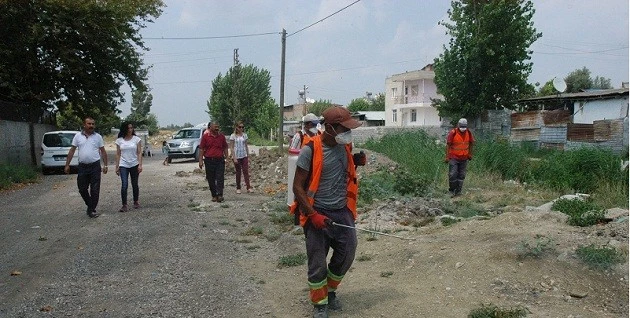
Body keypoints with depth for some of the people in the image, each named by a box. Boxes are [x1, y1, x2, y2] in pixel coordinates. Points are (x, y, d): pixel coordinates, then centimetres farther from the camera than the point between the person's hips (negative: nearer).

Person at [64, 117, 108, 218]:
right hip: (82, 166, 2)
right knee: (82, 189, 8)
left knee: (95, 190, 0)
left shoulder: (98, 137, 2)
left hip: (95, 166, -2)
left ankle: (92, 209, 10)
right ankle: (90, 206, 28)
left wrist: (105, 165, 0)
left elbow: (103, 151, 5)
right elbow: (72, 151, 6)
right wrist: (67, 165, 2)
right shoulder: (78, 136, 4)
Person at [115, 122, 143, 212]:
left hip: (134, 165, 0)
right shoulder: (119, 140, 3)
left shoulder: (137, 139, 0)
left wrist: (140, 165, -11)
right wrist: (117, 166, 2)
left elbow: (139, 153, -3)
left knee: (134, 184, 8)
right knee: (124, 185, -11)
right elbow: (118, 154, 6)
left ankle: (136, 202, 25)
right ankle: (124, 205, -7)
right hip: (123, 165, 0)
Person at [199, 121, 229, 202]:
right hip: (209, 160, -1)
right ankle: (214, 195, 15)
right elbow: (202, 149, 3)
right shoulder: (205, 136, 1)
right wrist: (201, 160, -2)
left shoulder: (221, 136, 7)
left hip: (220, 160, 1)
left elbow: (225, 147, 13)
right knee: (211, 179, 5)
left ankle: (220, 195, -8)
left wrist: (226, 157, 4)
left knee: (220, 178, -7)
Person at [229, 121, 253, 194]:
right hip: (237, 156, -3)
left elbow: (246, 146, 11)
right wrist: (234, 158, -13)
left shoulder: (244, 135, 6)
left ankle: (248, 188, -9)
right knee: (238, 172, 4)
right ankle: (238, 188, 15)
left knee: (246, 171, -5)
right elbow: (231, 147, -6)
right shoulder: (233, 136, -5)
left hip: (244, 156, 3)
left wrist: (248, 156, 8)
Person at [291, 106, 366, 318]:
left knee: (347, 255, 9)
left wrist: (356, 161, -2)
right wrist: (313, 215, -19)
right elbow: (297, 186, -12)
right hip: (318, 213, -5)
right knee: (317, 262, 4)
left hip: (342, 211, 5)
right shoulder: (310, 150, -16)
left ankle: (330, 291, 36)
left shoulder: (345, 146, 1)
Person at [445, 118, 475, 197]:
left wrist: (470, 155, 14)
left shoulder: (469, 133, 0)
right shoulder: (453, 133, -13)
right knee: (453, 174, -8)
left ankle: (458, 191, 17)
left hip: (464, 158, 4)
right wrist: (447, 157, -11)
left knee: (461, 175, 7)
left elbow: (471, 144, 13)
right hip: (453, 157, -4)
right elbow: (448, 145, -9)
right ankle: (451, 190, 8)